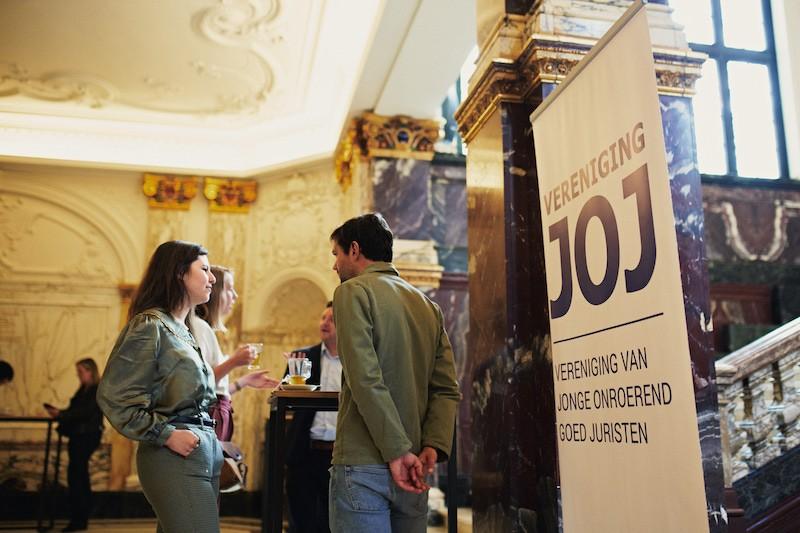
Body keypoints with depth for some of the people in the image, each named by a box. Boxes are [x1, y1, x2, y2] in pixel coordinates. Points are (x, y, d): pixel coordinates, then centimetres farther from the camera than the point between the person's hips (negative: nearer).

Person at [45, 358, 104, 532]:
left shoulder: (98, 391, -10)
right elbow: (74, 411, 15)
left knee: (75, 475, -11)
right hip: (78, 436, 9)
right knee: (80, 476, 12)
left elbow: (85, 412, -18)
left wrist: (61, 414, -20)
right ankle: (82, 519, 20)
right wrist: (58, 412, 0)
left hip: (87, 436, -9)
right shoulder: (83, 390, 17)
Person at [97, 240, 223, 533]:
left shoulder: (184, 331, 17)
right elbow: (114, 397, -14)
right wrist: (166, 435, -16)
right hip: (174, 455, -8)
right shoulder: (149, 325, -9)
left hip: (205, 452, 9)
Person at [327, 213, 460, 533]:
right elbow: (447, 389, 5)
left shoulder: (353, 291, -5)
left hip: (363, 465, -6)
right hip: (413, 468, 7)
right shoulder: (428, 305, 14)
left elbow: (365, 380, -16)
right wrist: (433, 446, -4)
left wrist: (398, 451, -15)